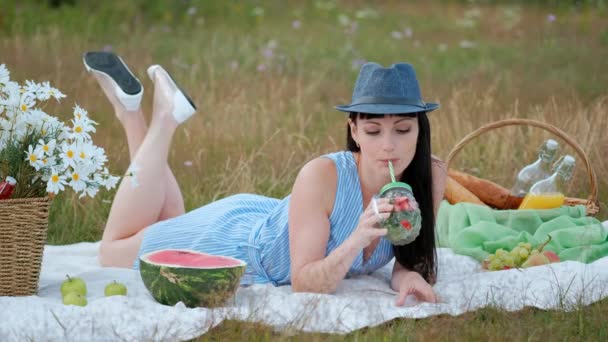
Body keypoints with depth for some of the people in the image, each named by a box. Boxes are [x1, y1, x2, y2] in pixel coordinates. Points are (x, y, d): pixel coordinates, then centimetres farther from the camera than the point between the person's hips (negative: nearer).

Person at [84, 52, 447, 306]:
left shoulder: (429, 177, -27)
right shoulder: (323, 176, -39)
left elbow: (413, 258, -12)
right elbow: (305, 284, -35)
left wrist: (408, 275, -36)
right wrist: (358, 238, -52)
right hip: (236, 240, -5)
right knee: (114, 251, 20)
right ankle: (165, 118, 21)